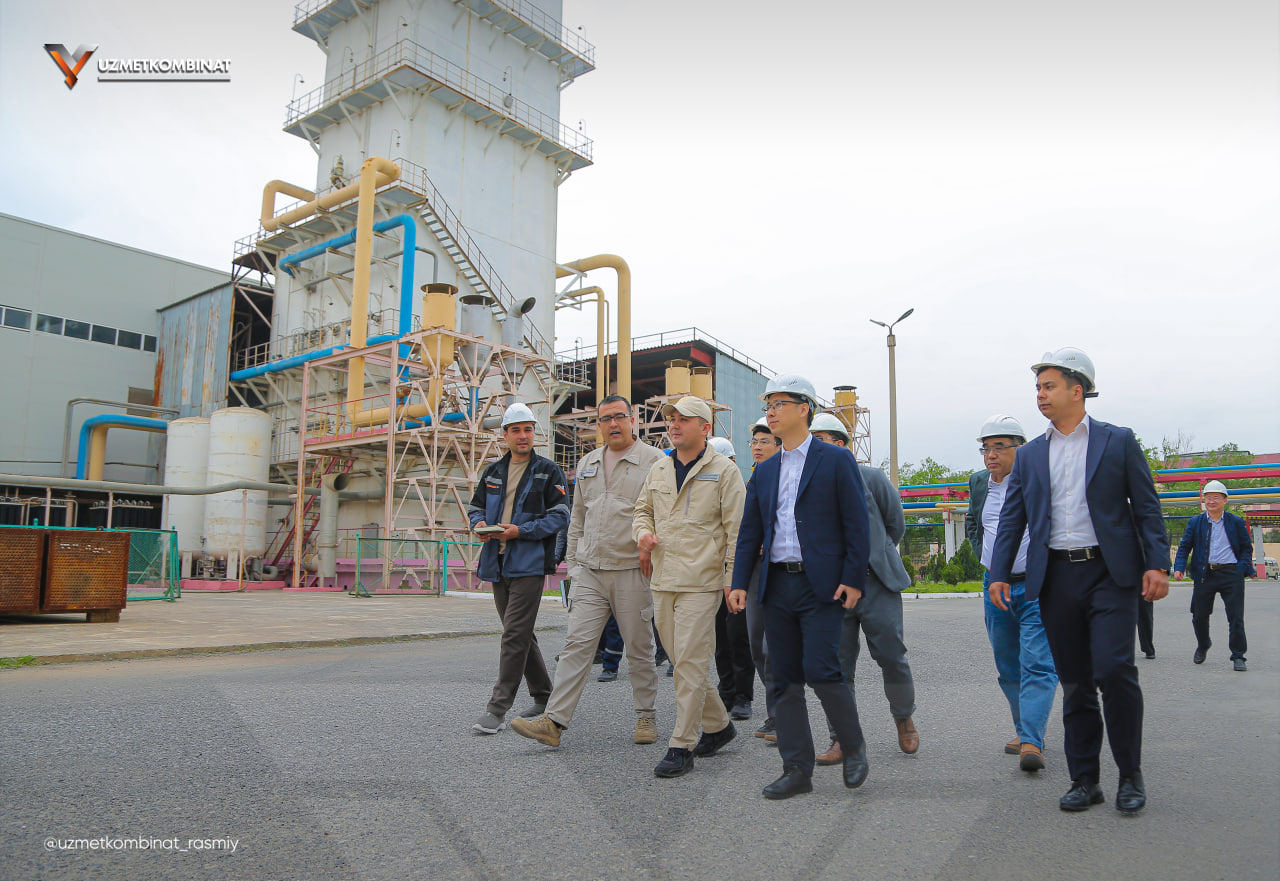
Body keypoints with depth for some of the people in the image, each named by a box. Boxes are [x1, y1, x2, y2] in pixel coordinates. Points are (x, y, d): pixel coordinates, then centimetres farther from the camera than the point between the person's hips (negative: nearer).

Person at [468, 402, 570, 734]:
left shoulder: (548, 471, -1)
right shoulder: (493, 472, 16)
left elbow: (560, 515, -8)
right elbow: (476, 505, 22)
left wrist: (521, 530, -19)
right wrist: (479, 524, -2)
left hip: (529, 564, -6)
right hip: (497, 564, 7)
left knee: (515, 635, -10)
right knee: (520, 633, 14)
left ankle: (498, 708, -7)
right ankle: (543, 695, 28)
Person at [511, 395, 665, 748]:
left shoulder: (653, 461, -3)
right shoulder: (587, 463, 15)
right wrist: (572, 561, 16)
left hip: (632, 571, -4)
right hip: (590, 572, 4)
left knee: (639, 648, 7)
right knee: (577, 643, -1)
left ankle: (646, 716, 23)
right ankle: (553, 721, -1)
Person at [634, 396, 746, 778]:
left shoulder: (724, 471, -3)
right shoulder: (659, 470, 14)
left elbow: (737, 530, -5)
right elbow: (643, 509, 24)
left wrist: (734, 579, -10)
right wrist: (643, 531, 1)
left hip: (700, 582, -6)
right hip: (662, 581, 6)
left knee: (690, 662, -7)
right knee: (683, 661, 13)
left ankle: (682, 746, 2)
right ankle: (718, 724, 30)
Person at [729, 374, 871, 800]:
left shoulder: (836, 460, -1)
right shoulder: (764, 471, 14)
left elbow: (856, 525, -4)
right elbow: (749, 532, 13)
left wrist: (853, 580, -11)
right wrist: (739, 583, 4)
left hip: (821, 584, -5)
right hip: (776, 585, 6)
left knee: (820, 671, -10)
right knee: (785, 680, 7)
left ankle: (854, 746, 16)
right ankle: (797, 769, 17)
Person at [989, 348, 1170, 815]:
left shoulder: (1118, 441, 4)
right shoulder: (1029, 455, 12)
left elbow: (1146, 507, 2)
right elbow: (1012, 519, 11)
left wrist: (1157, 564, -7)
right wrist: (999, 574, 3)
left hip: (1110, 572, -3)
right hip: (1056, 578, 3)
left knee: (1113, 669, -12)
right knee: (1074, 683, 7)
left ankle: (1131, 775, 8)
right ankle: (1085, 780, 18)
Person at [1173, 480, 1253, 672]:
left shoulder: (1236, 522, 6)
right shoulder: (1195, 522, 7)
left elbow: (1247, 547, 11)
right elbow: (1184, 546, 7)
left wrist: (1243, 568, -4)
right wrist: (1179, 567, -7)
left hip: (1231, 574, -1)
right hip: (1205, 574, 1)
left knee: (1236, 617, -3)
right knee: (1199, 616, 9)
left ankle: (1238, 656, 7)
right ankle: (1202, 646, 34)